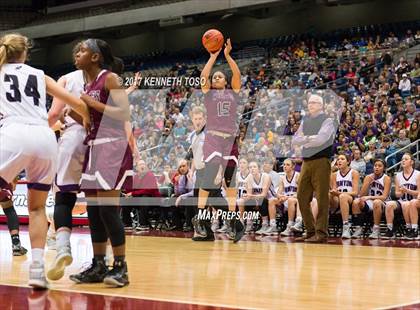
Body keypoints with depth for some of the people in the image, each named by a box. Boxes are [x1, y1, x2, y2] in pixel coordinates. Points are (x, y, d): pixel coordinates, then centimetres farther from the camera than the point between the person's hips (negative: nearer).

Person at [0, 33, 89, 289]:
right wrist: (86, 121, 39)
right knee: (37, 207, 16)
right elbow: (79, 104, 19)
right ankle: (38, 270, 5)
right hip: (45, 138, 3)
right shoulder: (40, 76, 23)